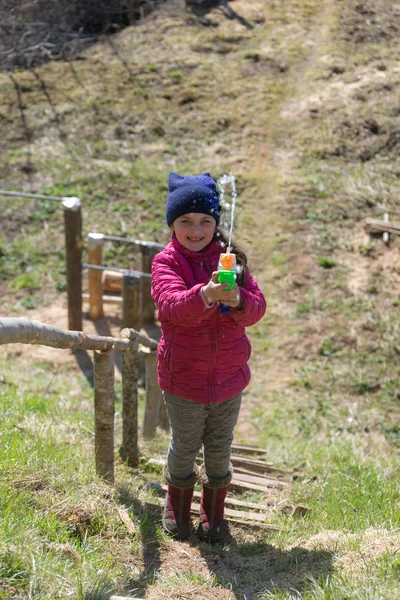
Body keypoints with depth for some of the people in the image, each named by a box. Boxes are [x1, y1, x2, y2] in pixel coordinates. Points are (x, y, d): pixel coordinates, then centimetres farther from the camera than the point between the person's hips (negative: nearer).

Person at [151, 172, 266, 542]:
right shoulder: (166, 262, -10)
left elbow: (257, 308, -6)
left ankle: (213, 513, 37)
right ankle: (177, 508, 39)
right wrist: (205, 295, -48)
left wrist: (238, 300, -29)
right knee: (185, 446, 13)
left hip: (228, 377, 3)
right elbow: (172, 305, -28)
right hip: (183, 377, -2)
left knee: (219, 449, 16)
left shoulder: (230, 259, 0)